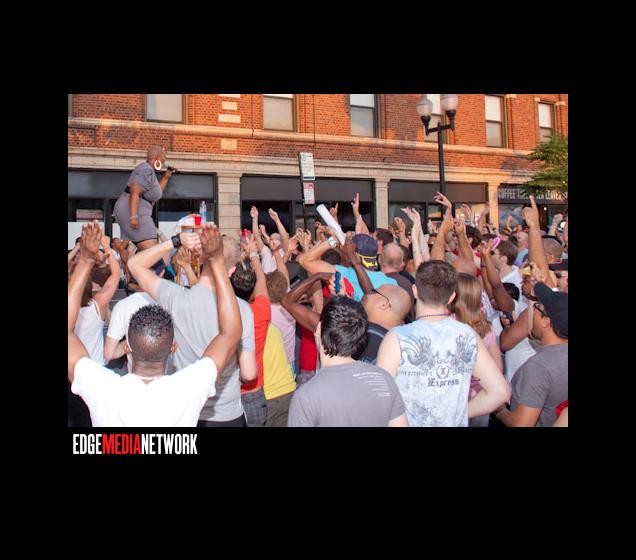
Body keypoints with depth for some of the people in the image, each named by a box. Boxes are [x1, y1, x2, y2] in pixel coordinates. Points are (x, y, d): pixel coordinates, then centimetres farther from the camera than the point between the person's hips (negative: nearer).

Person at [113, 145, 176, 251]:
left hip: (127, 212, 11)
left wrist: (166, 177, 23)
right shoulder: (147, 170, -12)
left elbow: (155, 193, 26)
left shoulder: (148, 169, 19)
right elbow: (135, 192, -23)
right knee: (152, 251, -21)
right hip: (131, 212, -11)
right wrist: (134, 216, -30)